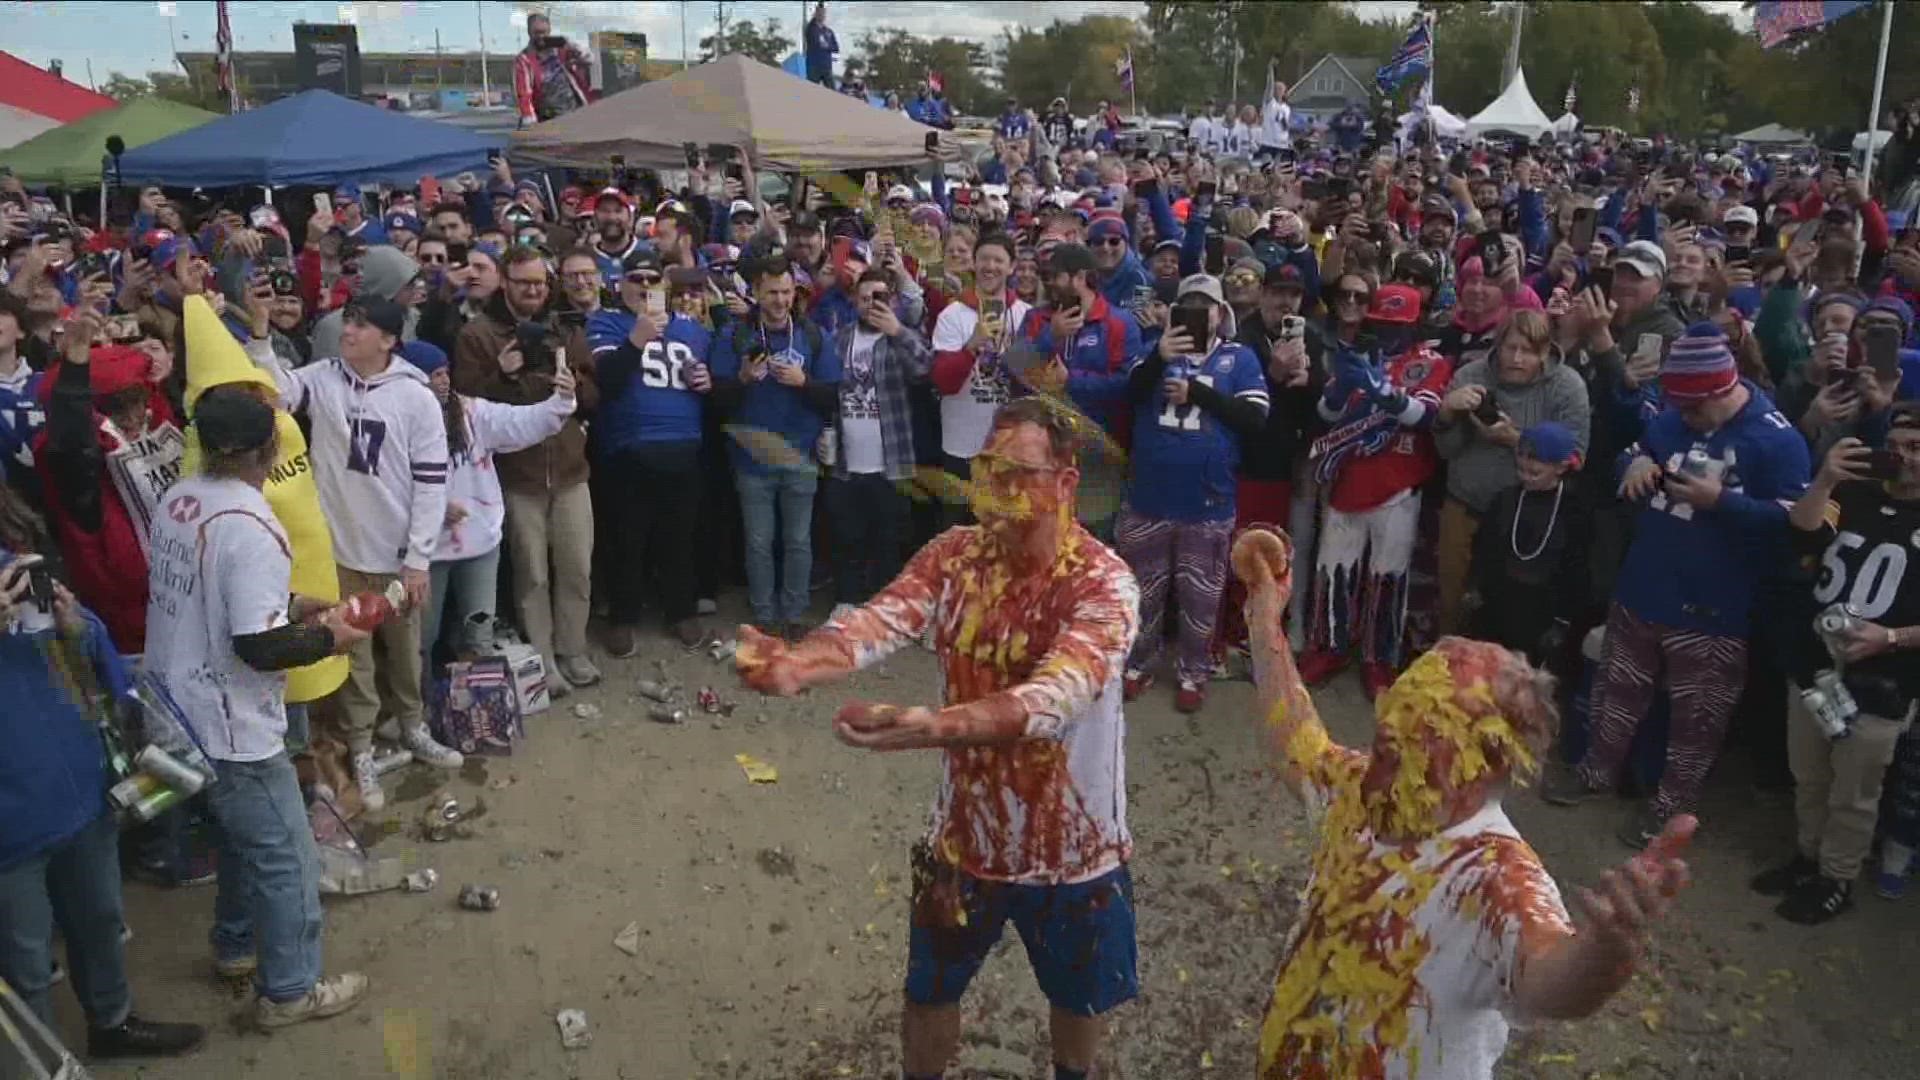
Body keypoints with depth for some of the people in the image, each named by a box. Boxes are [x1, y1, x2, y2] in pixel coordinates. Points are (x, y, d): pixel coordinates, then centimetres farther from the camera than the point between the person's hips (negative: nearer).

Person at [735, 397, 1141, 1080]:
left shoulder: (1103, 582, -24)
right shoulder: (953, 555, -11)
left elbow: (1060, 695, -41)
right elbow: (882, 620, -29)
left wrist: (933, 727, -58)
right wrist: (797, 664, -51)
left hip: (1070, 843, -2)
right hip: (965, 832, 3)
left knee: (1076, 998, 23)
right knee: (928, 993, 20)